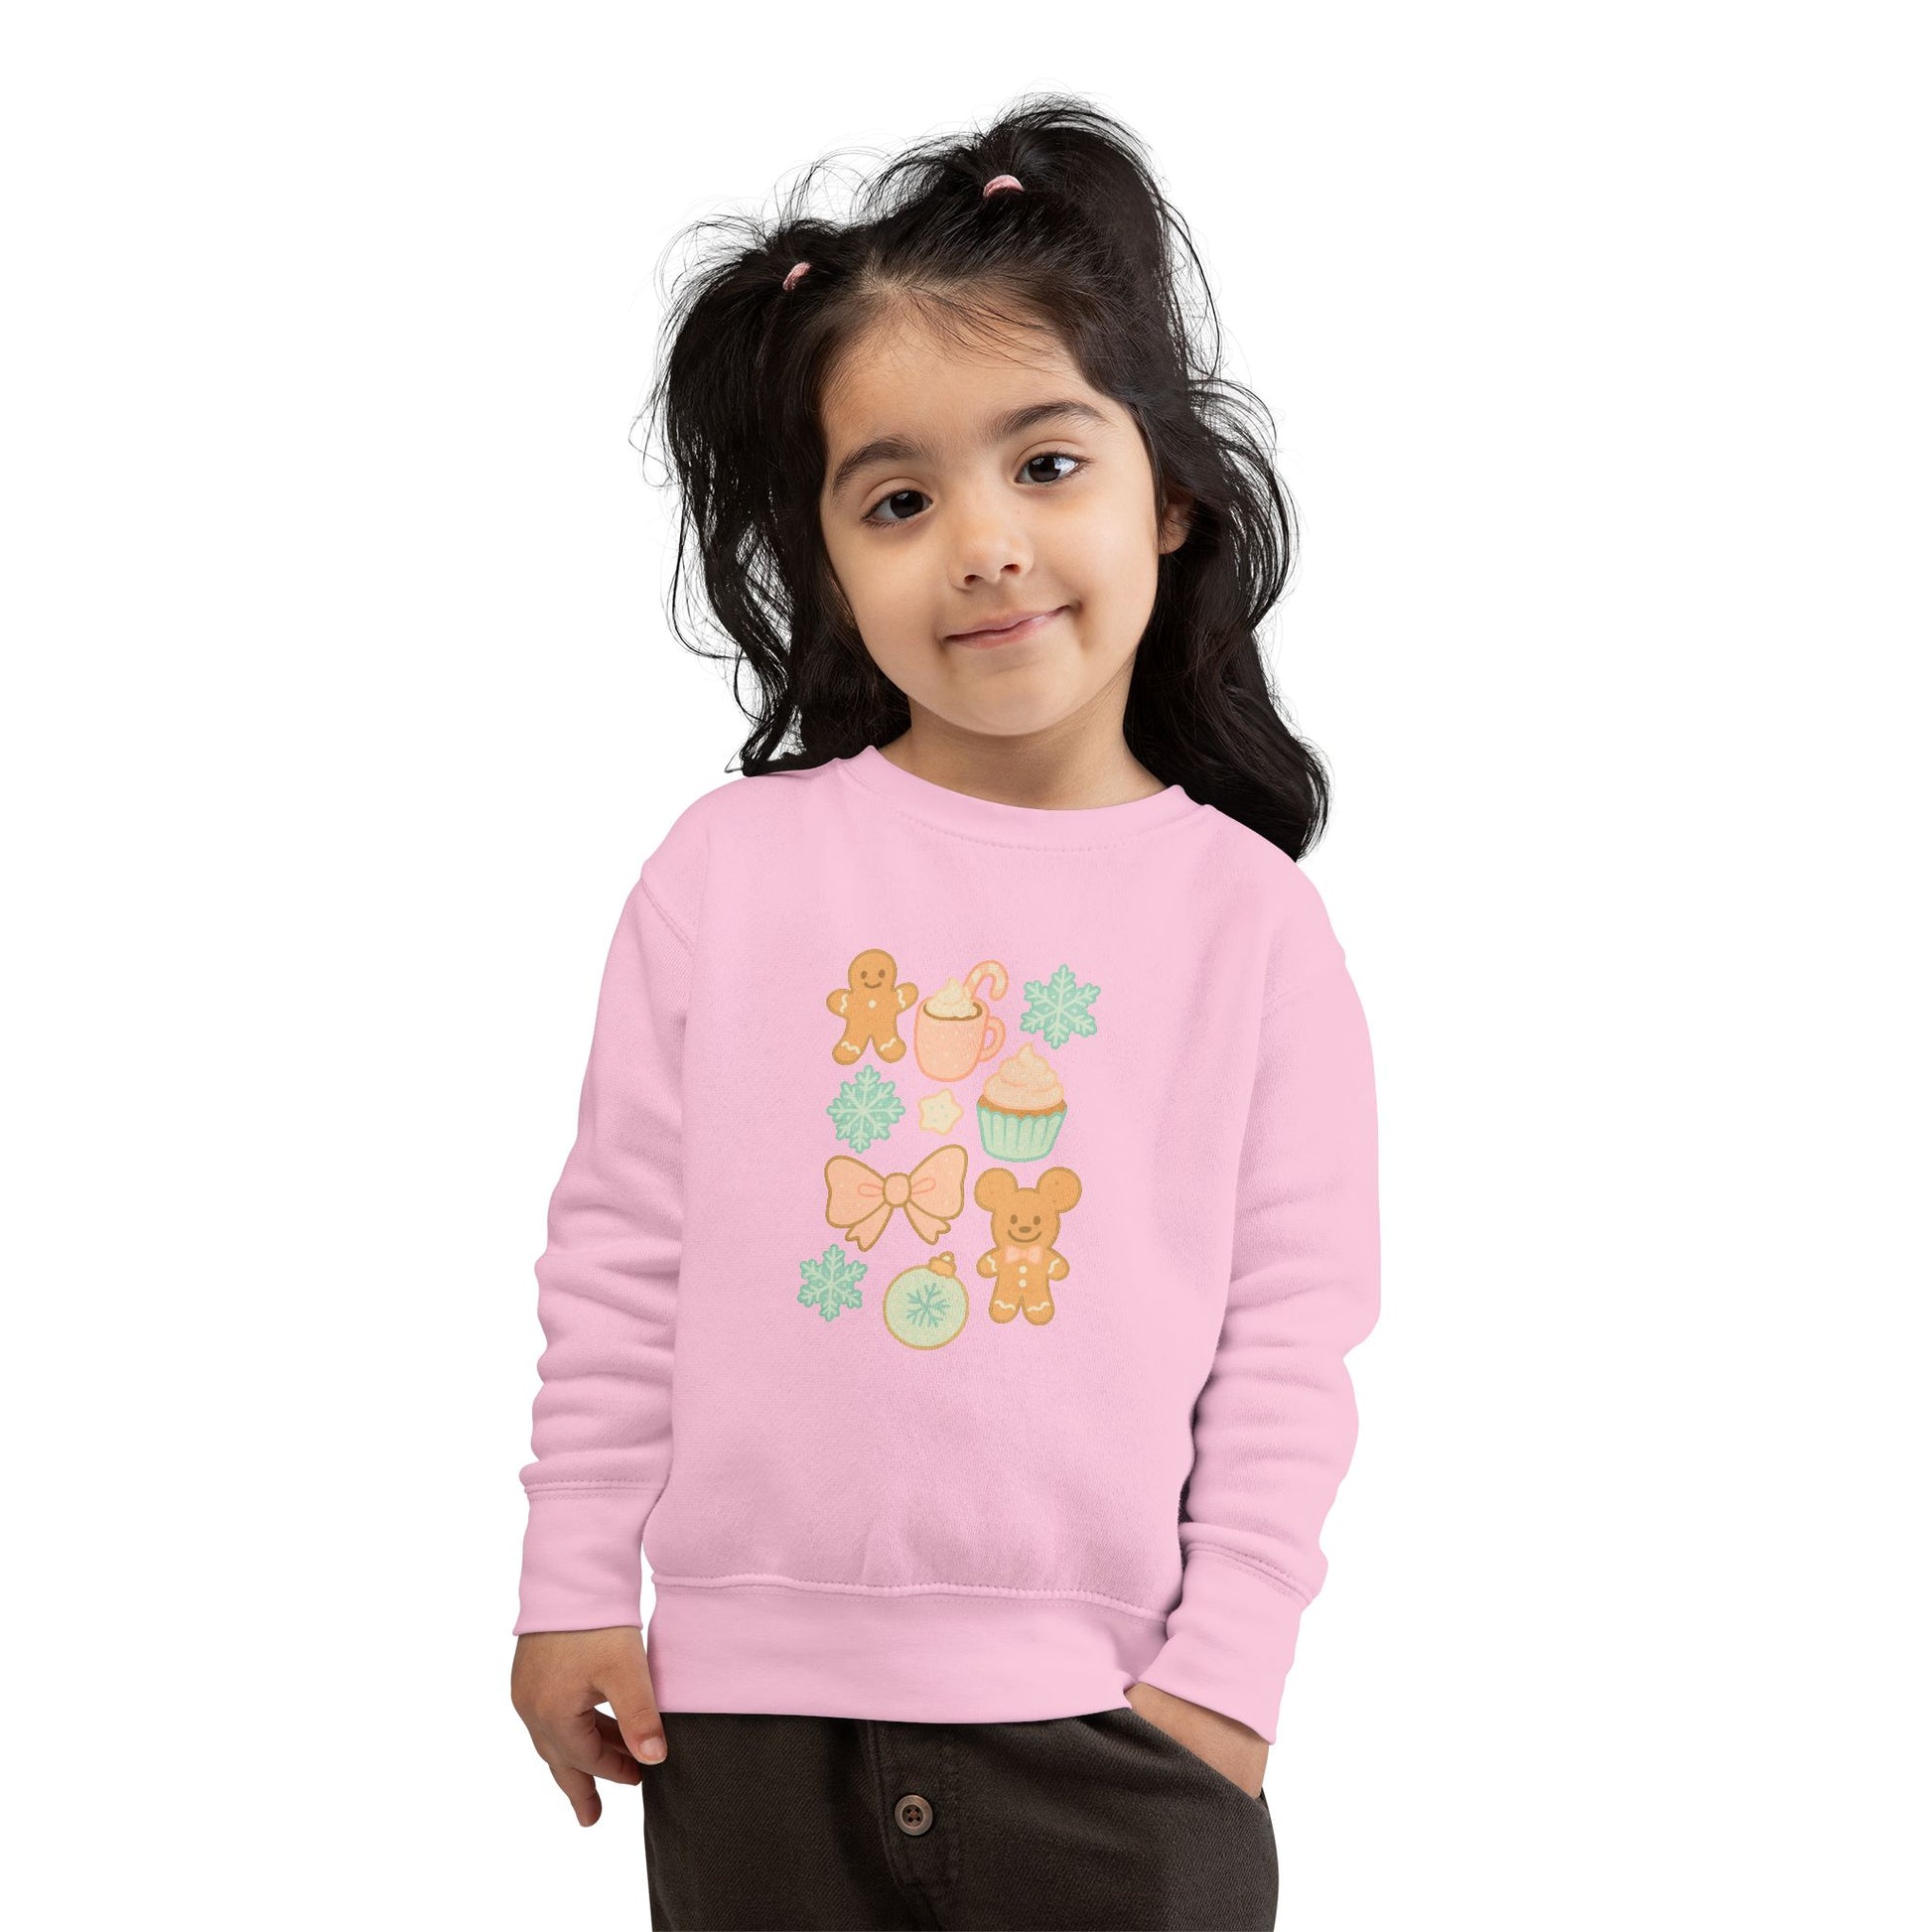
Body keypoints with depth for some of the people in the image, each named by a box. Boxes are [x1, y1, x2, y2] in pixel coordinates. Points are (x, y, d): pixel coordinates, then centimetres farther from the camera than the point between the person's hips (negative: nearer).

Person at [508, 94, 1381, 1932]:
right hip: (752, 1710, 1)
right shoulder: (731, 868, -1)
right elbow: (619, 1258, 3)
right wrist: (573, 1584, 4)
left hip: (1109, 1721, -1)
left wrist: (1224, 1665, -4)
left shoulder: (1247, 914, -2)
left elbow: (1293, 1338, 0)